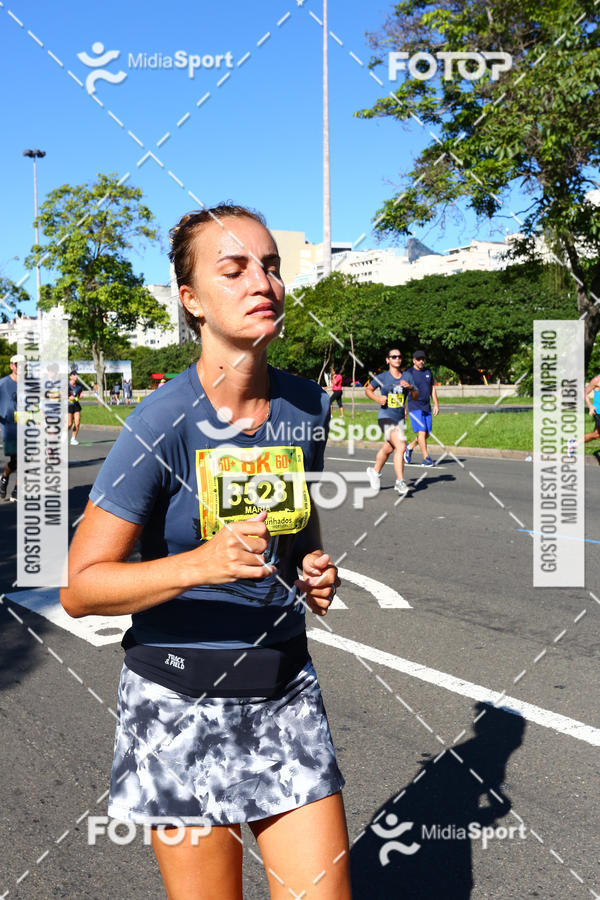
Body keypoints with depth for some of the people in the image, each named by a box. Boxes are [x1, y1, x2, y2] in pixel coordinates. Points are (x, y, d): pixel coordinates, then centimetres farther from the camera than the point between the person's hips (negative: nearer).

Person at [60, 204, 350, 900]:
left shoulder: (307, 405, 0)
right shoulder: (164, 423, -17)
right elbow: (80, 588, -16)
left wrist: (314, 569, -1)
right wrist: (201, 564, -30)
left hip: (285, 691, 5)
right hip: (182, 703, -4)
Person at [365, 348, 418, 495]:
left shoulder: (407, 377, 5)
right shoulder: (382, 377, -5)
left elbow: (416, 396, 7)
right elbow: (368, 390, 7)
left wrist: (410, 388, -13)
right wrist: (377, 398, -11)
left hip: (400, 417, 6)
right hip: (385, 417, -6)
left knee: (388, 448, 21)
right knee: (400, 447, -21)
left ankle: (375, 471, 46)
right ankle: (400, 482, -16)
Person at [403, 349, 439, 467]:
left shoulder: (428, 372, 14)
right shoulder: (408, 373, -4)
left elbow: (432, 388, 19)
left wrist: (436, 404, 13)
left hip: (427, 407, 6)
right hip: (414, 407, -6)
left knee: (427, 433, 5)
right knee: (421, 432, -13)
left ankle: (410, 447, 28)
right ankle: (426, 458, -10)